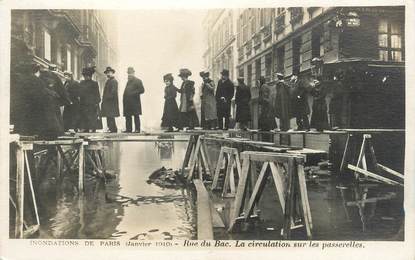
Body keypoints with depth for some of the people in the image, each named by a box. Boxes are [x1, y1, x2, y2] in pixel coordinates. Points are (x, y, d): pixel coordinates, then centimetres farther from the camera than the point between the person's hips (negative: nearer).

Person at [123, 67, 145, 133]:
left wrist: (133, 93, -17)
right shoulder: (128, 81, 21)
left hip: (135, 102, -8)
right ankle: (128, 129, 13)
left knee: (136, 116, -5)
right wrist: (124, 100, 9)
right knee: (127, 116, 7)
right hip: (127, 102, 8)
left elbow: (142, 90, -11)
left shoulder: (138, 81, -2)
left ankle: (137, 129, -2)